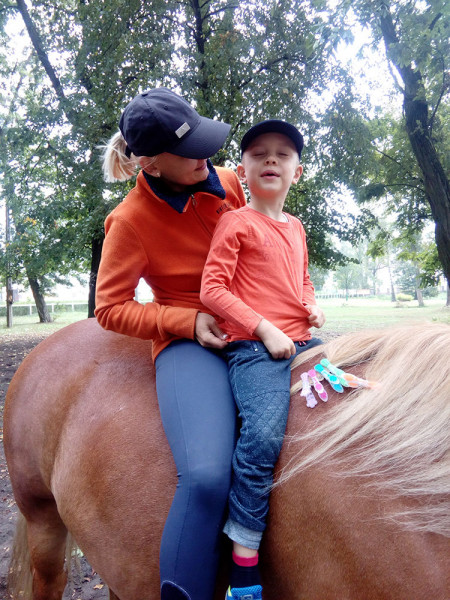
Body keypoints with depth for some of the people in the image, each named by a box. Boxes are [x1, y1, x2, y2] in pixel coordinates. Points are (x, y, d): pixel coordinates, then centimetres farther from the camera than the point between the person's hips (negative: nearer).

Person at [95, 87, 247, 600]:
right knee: (207, 475, -31)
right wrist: (187, 322, -14)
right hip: (191, 342, -6)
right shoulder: (131, 220, -8)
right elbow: (110, 309, -4)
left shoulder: (227, 182, 6)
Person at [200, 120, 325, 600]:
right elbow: (212, 289, -9)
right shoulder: (237, 222, -1)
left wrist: (312, 306, 9)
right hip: (253, 346, -8)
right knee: (263, 434, -26)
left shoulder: (295, 227, 22)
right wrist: (265, 329, -15)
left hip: (301, 342, 8)